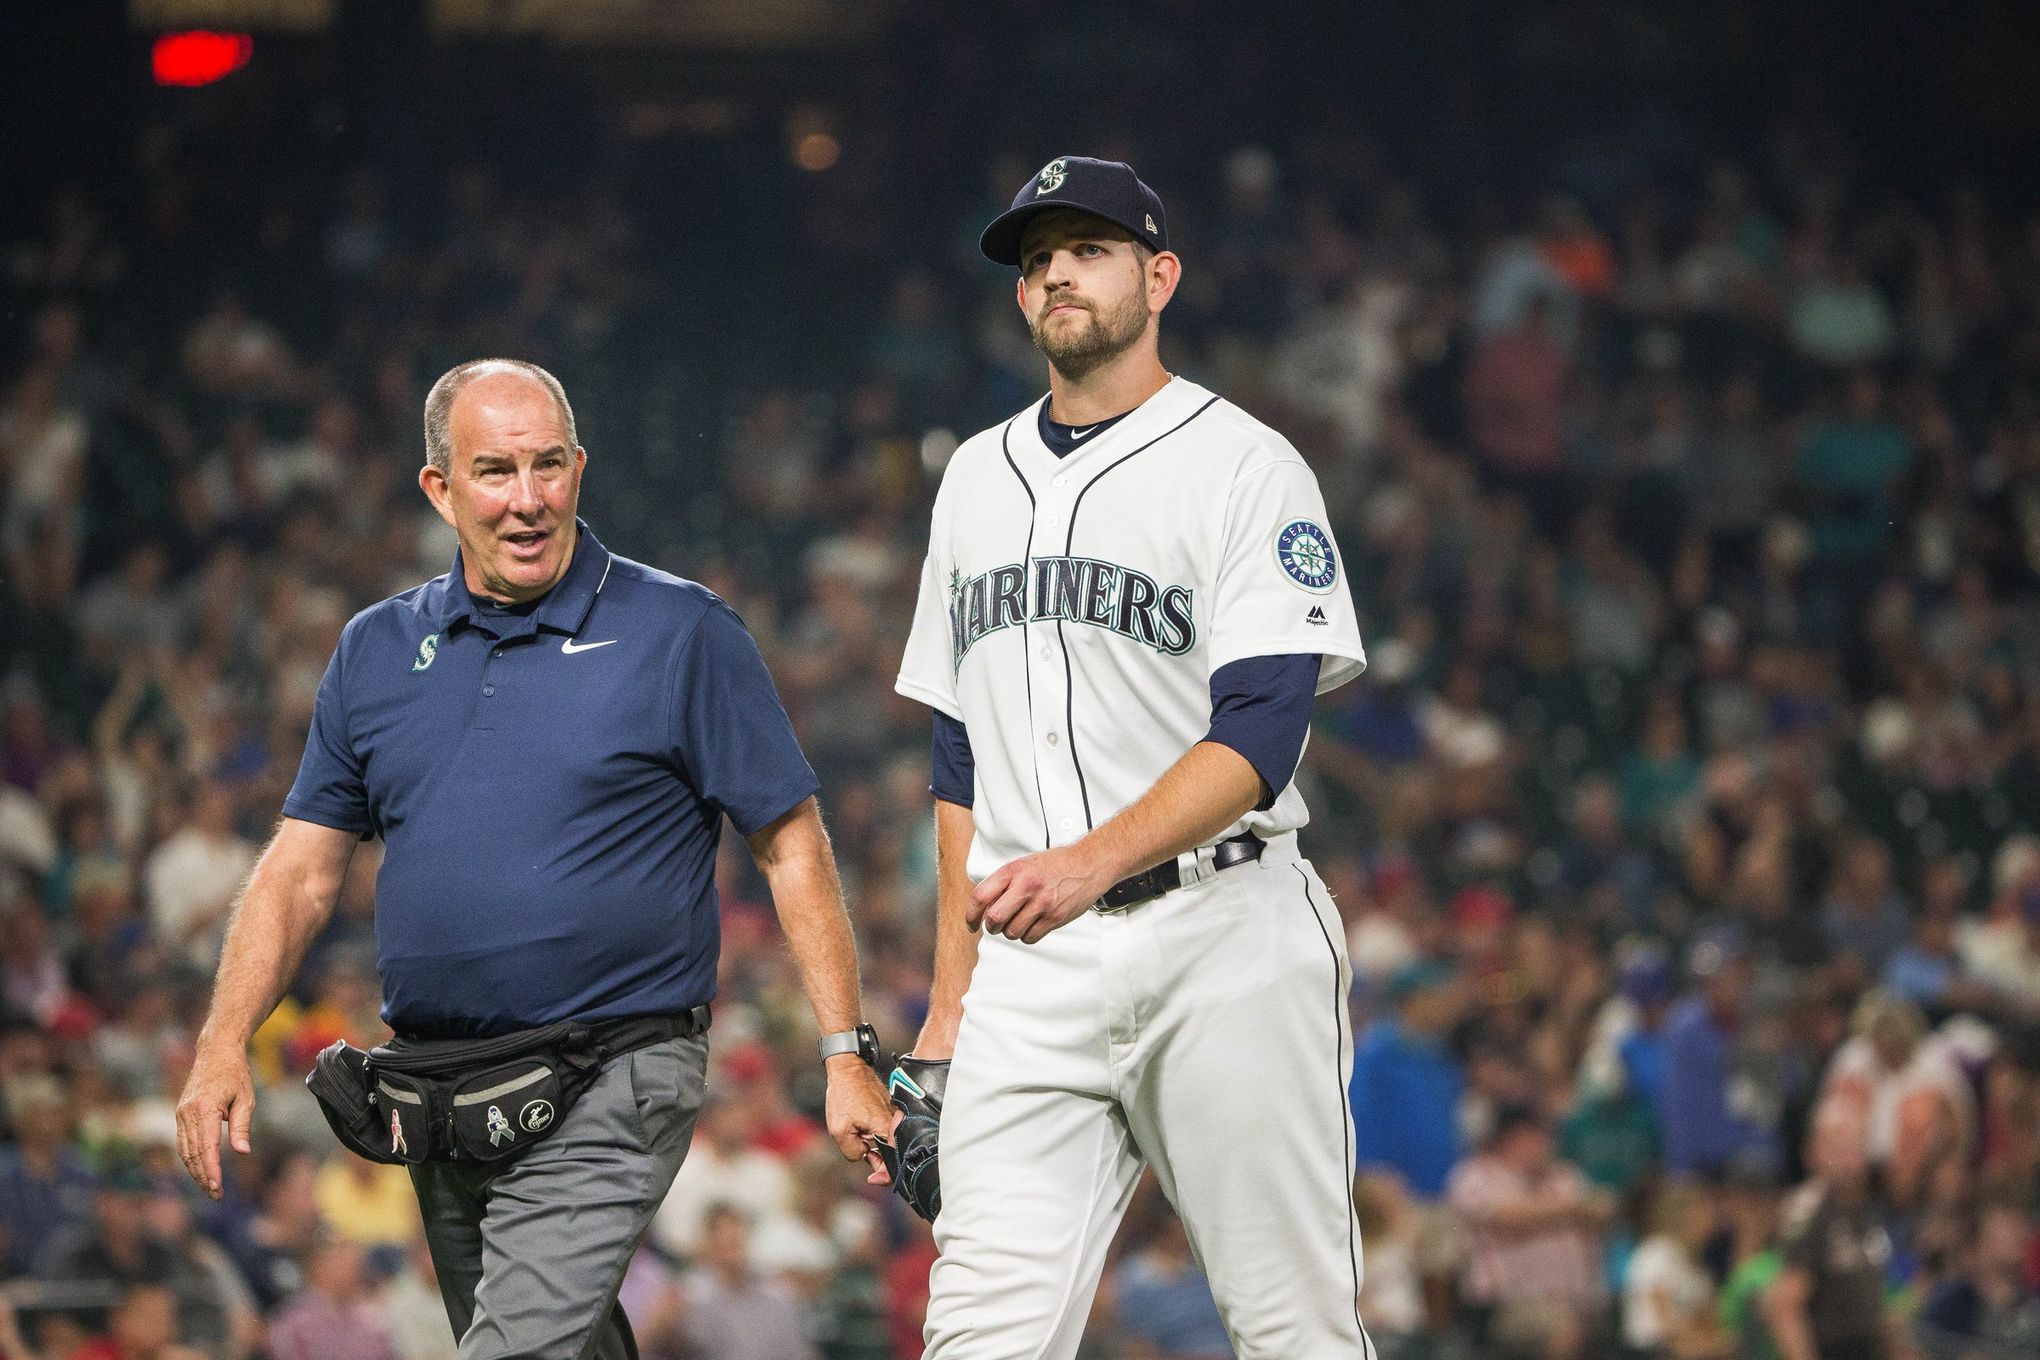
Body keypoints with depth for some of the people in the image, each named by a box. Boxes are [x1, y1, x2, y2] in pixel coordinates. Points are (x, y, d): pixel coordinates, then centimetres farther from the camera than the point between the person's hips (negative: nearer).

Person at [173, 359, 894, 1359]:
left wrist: (847, 1059, -9)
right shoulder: (377, 650, 10)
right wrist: (223, 1045, -3)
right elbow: (301, 868, 11)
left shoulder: (681, 634, -3)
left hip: (606, 1087, -6)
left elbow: (792, 851, -2)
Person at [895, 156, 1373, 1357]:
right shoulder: (979, 479, 18)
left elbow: (1256, 736, -13)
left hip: (1220, 937, -4)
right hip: (1030, 967, 5)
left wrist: (1091, 861, -28)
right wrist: (951, 997, 16)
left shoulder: (1245, 467, -2)